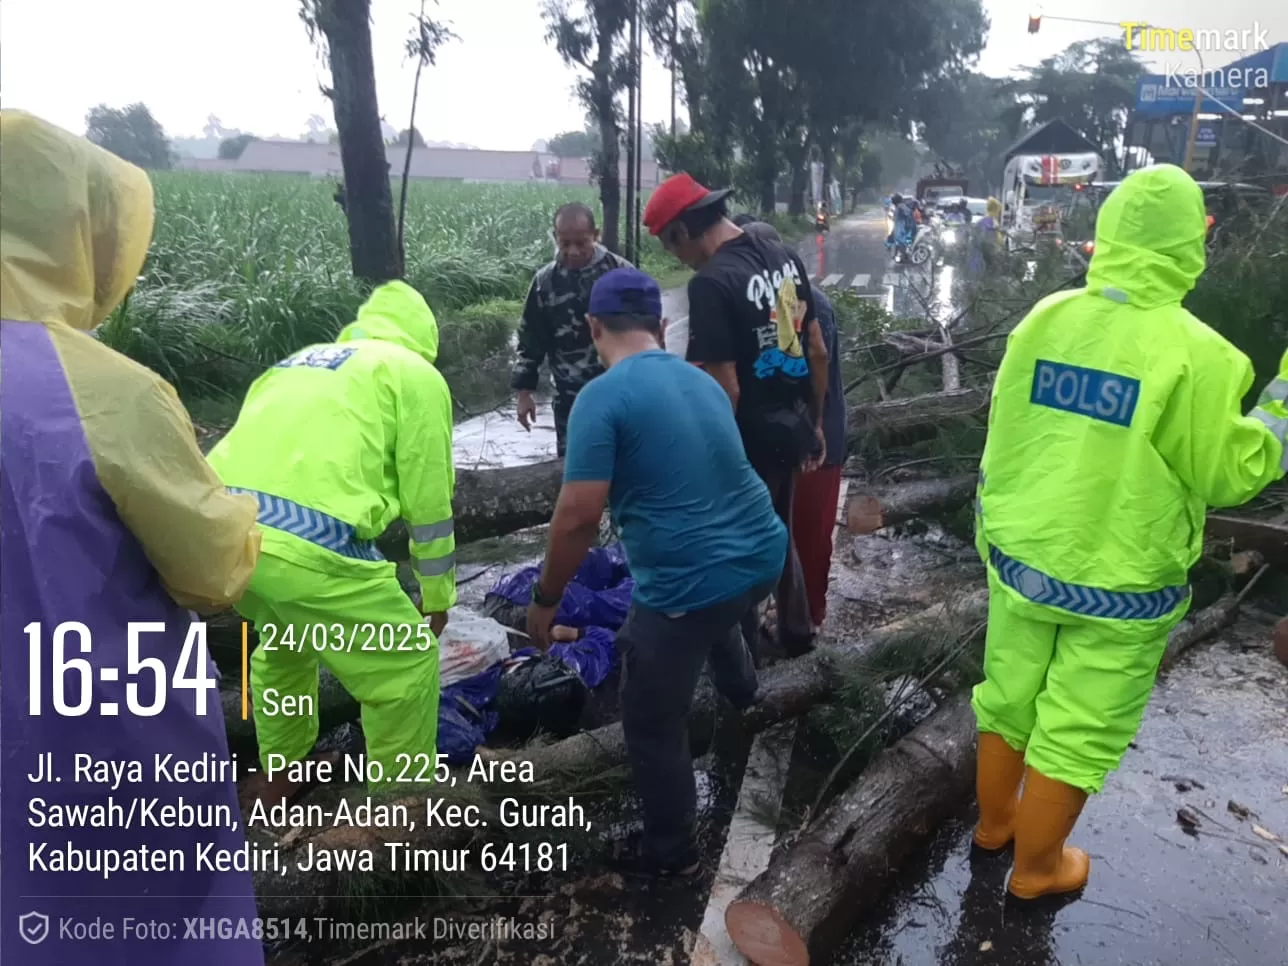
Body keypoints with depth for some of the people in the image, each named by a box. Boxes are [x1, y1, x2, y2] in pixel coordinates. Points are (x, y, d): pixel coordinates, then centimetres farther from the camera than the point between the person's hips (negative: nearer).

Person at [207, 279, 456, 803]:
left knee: (282, 636, 35)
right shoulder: (415, 375, 12)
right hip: (306, 543, -7)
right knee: (407, 661, 13)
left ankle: (281, 776, 49)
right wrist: (438, 594, 21)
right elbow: (428, 501, 9)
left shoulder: (295, 361, 30)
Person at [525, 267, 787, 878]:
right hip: (763, 555, 8)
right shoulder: (703, 382, 10)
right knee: (717, 614, 42)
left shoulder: (602, 397, -14)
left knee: (653, 726, 13)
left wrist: (545, 598, -5)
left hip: (688, 583, -8)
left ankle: (671, 854, 32)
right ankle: (742, 691, 72)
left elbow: (579, 516, -19)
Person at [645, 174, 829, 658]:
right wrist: (815, 423, 18)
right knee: (779, 534, 24)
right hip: (791, 428, 8)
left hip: (751, 439, -8)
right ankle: (796, 631, 40)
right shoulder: (783, 256, 3)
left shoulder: (711, 283, -22)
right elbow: (818, 351, 9)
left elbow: (726, 390, -23)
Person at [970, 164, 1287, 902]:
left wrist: (995, 533, 16)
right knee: (1076, 732, 14)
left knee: (1008, 699, 21)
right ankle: (1036, 866, 33)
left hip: (1022, 558, 5)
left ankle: (994, 821, 44)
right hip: (1119, 582, -4)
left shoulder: (1045, 319, -6)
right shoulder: (1194, 352, -20)